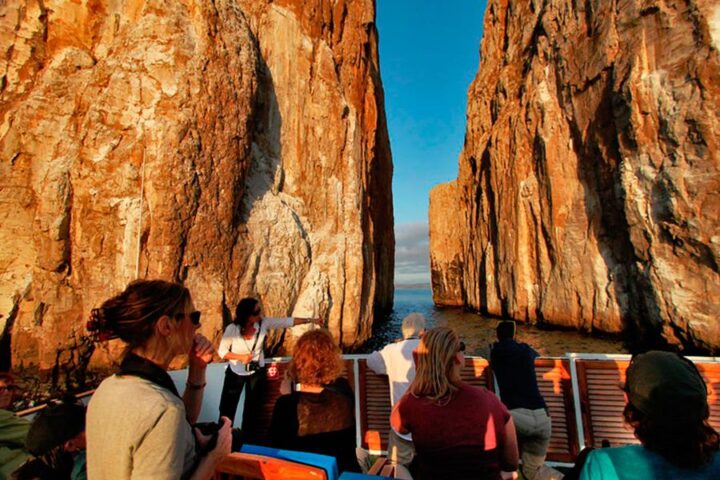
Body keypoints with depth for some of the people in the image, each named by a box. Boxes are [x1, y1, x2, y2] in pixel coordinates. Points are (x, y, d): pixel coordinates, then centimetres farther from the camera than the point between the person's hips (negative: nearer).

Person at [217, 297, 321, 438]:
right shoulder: (232, 329, -27)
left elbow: (288, 321, -18)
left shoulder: (264, 323, -22)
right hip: (235, 373, -1)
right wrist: (240, 357, -28)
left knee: (253, 409, 16)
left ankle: (249, 441, 38)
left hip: (256, 372, 1)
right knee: (227, 408, 14)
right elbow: (222, 351, -14)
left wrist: (310, 320, -20)